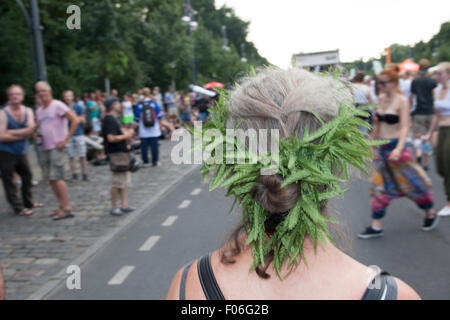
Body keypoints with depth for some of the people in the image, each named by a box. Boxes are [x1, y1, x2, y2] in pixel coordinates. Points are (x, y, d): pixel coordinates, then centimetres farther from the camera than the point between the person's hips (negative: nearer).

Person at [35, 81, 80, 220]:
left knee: (56, 177, -12)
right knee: (50, 178, 8)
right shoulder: (39, 111, 15)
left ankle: (67, 208, -6)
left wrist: (66, 139, -17)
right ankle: (62, 206, 17)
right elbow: (37, 127, 27)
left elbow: (75, 120, -16)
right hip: (45, 147, 8)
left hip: (57, 147, -8)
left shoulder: (57, 105, -8)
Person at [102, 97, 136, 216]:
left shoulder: (114, 119, 15)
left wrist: (126, 132, 8)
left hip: (121, 153, 11)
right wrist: (125, 136, -14)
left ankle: (124, 204, 21)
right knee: (117, 182, -3)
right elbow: (111, 138, -25)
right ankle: (114, 207, 7)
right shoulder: (110, 120, -17)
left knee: (124, 181, 14)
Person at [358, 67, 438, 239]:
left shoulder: (401, 101, -12)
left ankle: (431, 213, 32)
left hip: (396, 146, -6)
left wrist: (399, 148, -32)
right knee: (380, 187, 6)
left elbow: (405, 127, -19)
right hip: (382, 148, 6)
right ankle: (376, 226, 11)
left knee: (411, 183, 8)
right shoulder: (381, 98, 6)